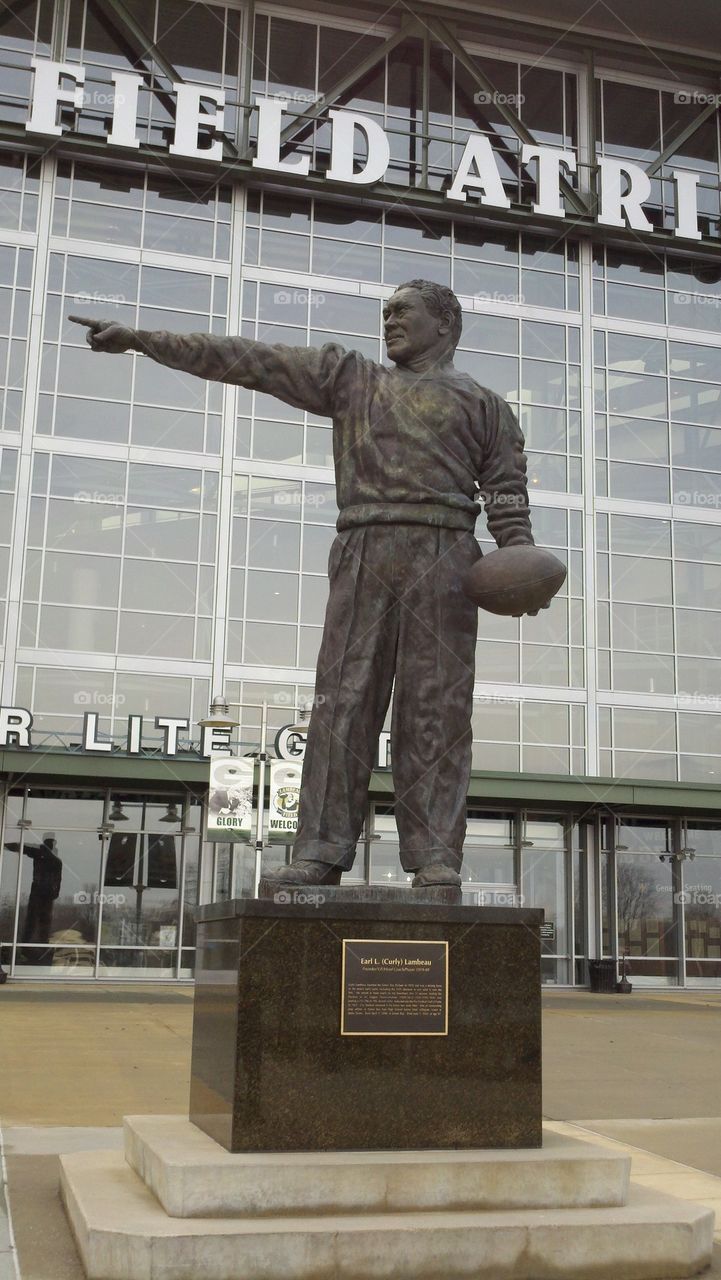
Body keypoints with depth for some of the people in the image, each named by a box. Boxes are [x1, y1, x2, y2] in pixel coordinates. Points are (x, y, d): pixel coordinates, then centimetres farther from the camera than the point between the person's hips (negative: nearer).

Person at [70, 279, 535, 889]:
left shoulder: (483, 403, 20)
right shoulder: (349, 376, 23)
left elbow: (506, 490, 11)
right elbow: (247, 359, 17)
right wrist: (140, 339, 12)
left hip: (442, 557, -1)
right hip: (364, 552, 2)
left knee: (436, 706, -7)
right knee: (344, 698, -6)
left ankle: (436, 856, -8)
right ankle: (321, 851, -8)